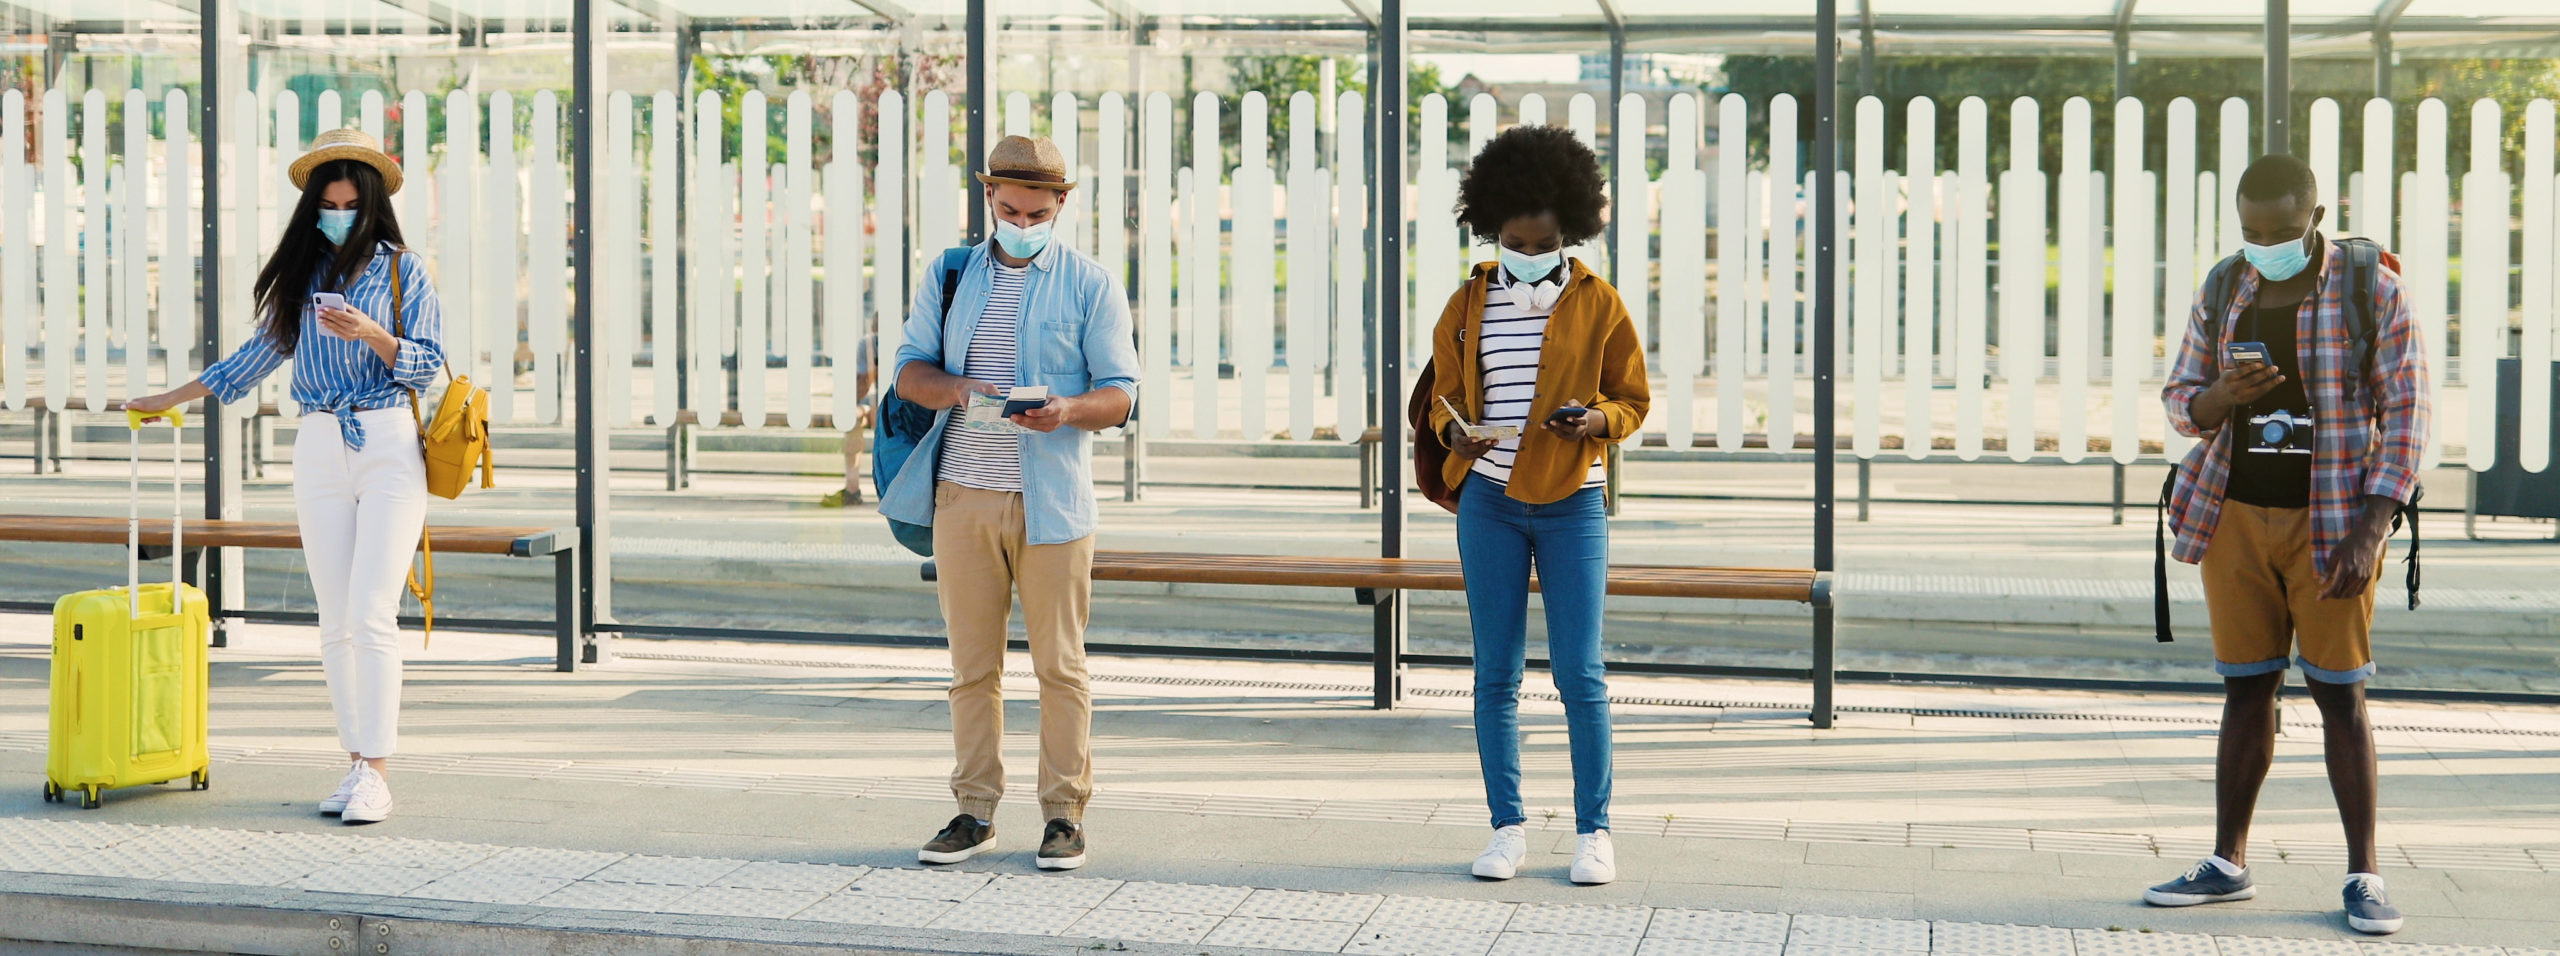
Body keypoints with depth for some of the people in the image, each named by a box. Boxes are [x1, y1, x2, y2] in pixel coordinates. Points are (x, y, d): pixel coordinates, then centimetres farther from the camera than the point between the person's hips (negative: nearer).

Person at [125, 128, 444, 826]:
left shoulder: (402, 269, 3)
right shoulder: (302, 275, 15)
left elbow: (427, 362, -2)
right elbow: (260, 355, 24)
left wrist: (371, 335, -19)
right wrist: (172, 398, 27)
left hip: (389, 447, -4)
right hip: (320, 450, 4)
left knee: (372, 615, -11)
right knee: (335, 621, 2)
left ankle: (375, 773, -9)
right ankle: (357, 763, 6)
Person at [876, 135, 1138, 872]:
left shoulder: (1090, 285, 3)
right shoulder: (950, 275, 12)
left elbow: (1120, 393, 0)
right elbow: (908, 369, 11)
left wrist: (1068, 409, -21)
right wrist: (955, 387, -12)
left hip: (1052, 500, -2)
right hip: (963, 497, 3)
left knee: (1059, 664, -1)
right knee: (972, 665, 5)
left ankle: (1065, 815, 6)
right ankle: (974, 812, 12)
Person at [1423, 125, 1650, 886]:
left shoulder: (1597, 303, 2)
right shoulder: (1468, 304, 7)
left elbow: (1632, 399, 7)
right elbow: (1445, 396, 12)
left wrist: (1598, 420, -15)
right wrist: (1455, 431, -10)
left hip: (1572, 505, -2)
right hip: (1489, 502, 2)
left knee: (1580, 673, -3)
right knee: (1496, 673, 4)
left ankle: (1594, 831, 7)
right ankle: (1506, 829, 12)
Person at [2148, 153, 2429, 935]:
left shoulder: (2371, 290, -6)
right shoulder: (2224, 291, 7)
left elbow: (2404, 412, -7)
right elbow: (2179, 396, 13)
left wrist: (2369, 532, -14)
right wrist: (2222, 395, -13)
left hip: (2329, 522, -4)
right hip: (2235, 515, 4)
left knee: (2339, 692, -1)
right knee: (2246, 688, 8)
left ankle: (2363, 875, 7)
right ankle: (2228, 863, 15)